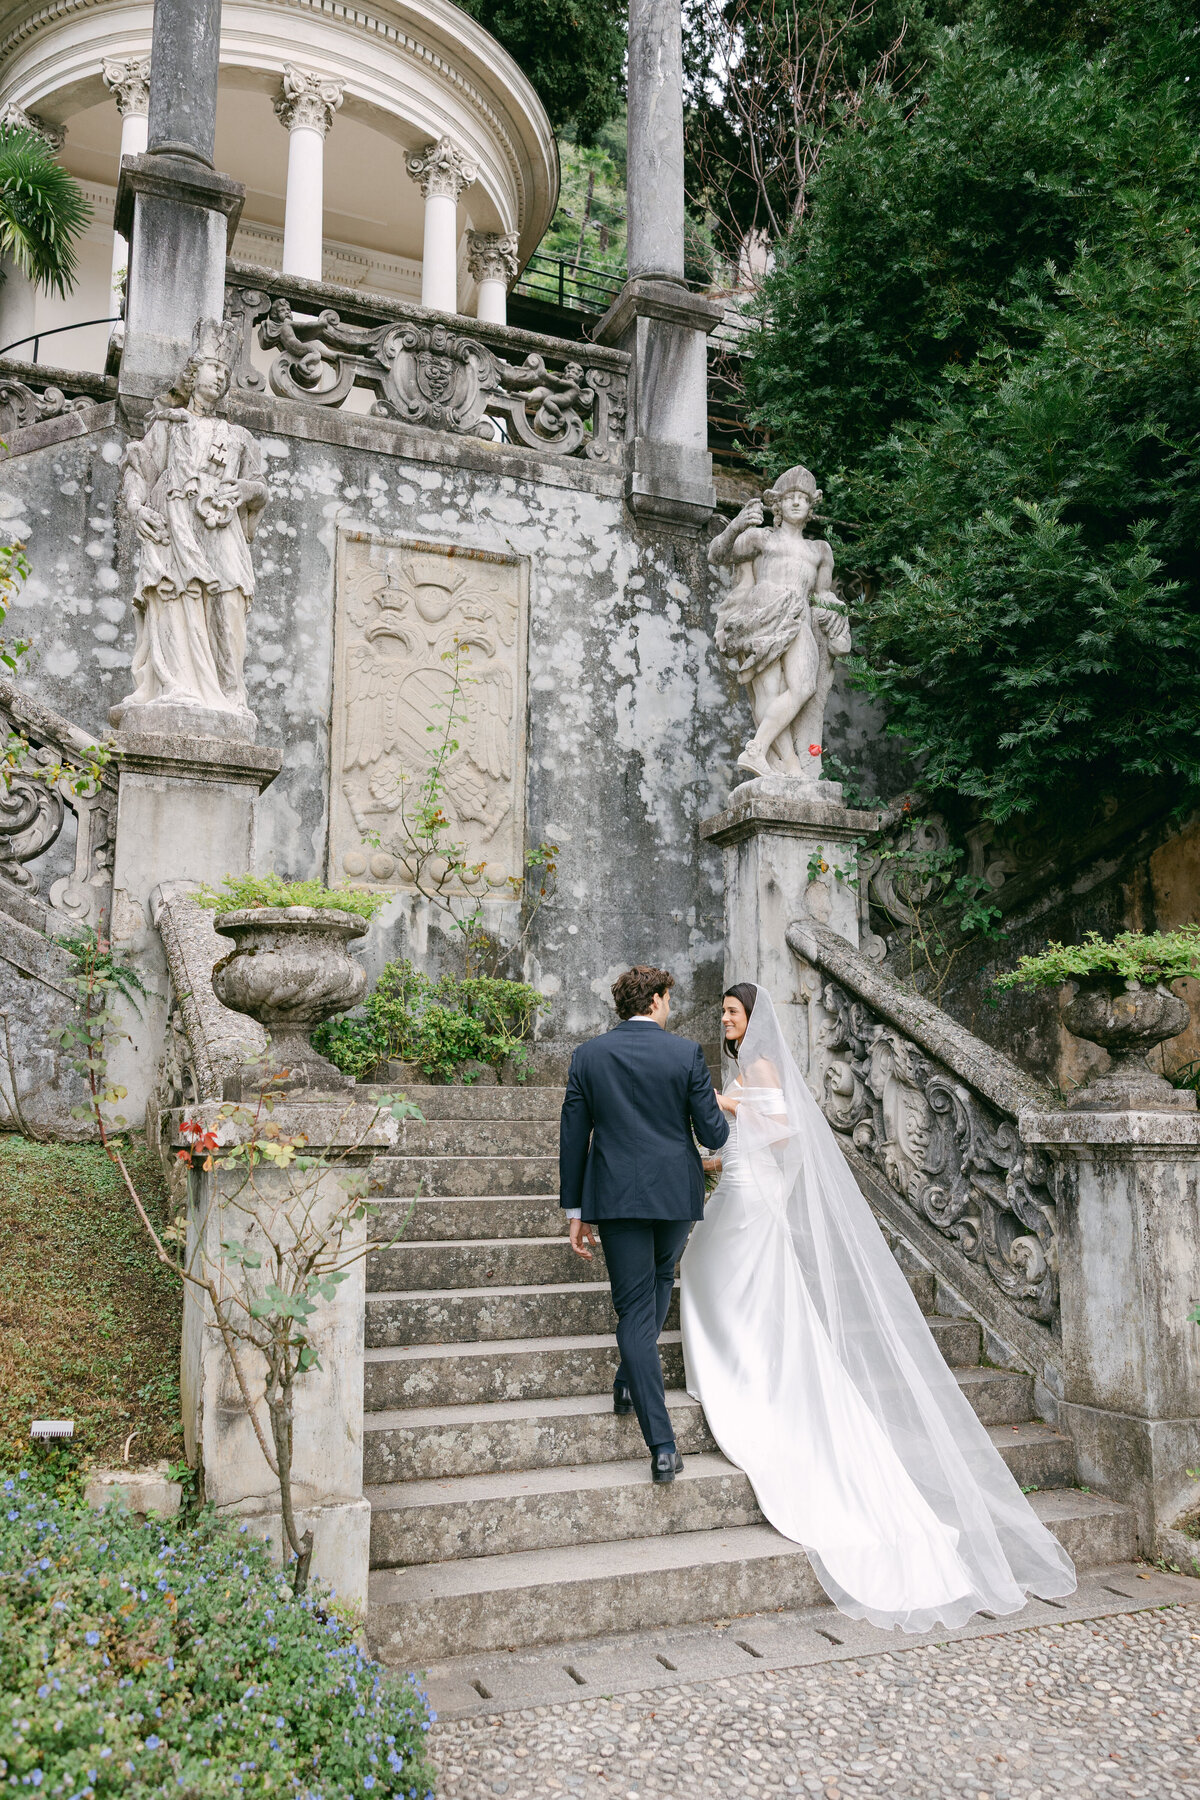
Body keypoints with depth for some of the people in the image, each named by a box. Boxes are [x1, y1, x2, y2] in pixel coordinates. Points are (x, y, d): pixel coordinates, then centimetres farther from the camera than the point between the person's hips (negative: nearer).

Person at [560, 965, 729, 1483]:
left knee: (635, 1309, 2)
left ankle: (663, 1446, -3)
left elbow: (573, 1137, 2)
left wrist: (575, 1211, 8)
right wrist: (721, 1116, 20)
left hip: (615, 1197, 0)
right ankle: (631, 1381, 31)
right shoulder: (686, 1053, -4)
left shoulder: (587, 1056, 1)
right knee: (660, 1280, 28)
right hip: (676, 1193, 0)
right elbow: (713, 1134, -4)